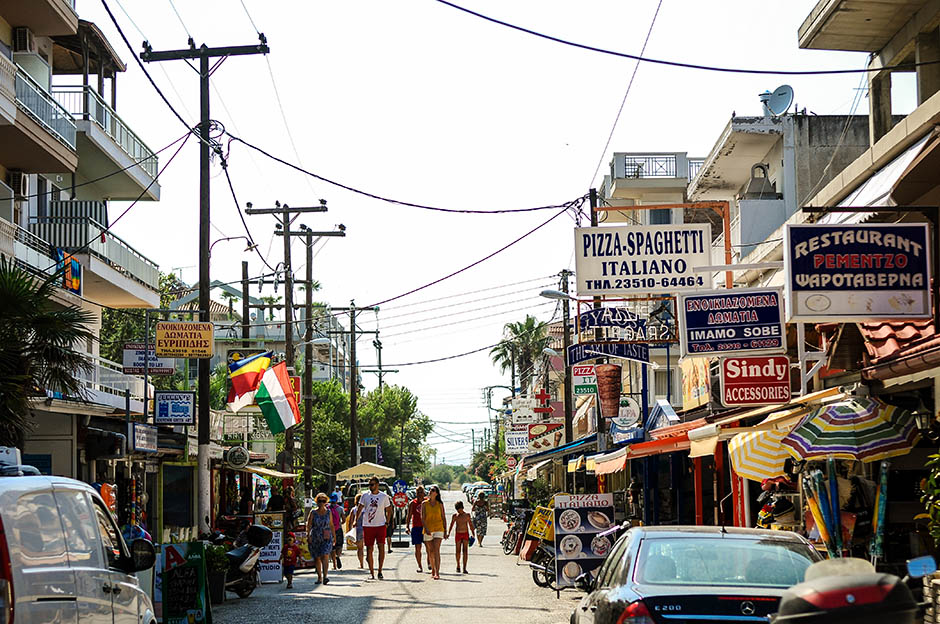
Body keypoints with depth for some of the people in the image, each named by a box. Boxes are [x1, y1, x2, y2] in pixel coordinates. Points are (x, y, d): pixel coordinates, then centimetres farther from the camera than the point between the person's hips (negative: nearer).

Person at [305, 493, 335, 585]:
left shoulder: (328, 512, 7)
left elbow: (331, 525, 13)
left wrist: (334, 536, 13)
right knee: (317, 558, 7)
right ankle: (319, 577, 20)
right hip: (315, 538, 1)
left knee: (325, 556, -16)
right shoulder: (313, 512, 2)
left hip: (327, 538, 0)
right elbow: (309, 524, -2)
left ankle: (325, 576, -24)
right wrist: (308, 535, -13)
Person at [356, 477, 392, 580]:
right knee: (369, 549, 2)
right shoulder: (365, 496, 3)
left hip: (381, 525, -1)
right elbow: (359, 509, 9)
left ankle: (380, 572, -2)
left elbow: (388, 510, 12)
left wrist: (387, 522, 3)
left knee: (381, 547, -9)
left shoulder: (384, 496, 2)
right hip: (367, 526, 1)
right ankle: (371, 572, 10)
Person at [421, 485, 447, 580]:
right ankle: (433, 570, 27)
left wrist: (445, 532, 6)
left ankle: (437, 573, -19)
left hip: (438, 529, -2)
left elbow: (443, 518, 8)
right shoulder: (424, 504, 4)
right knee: (431, 551, 9)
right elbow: (422, 518, -2)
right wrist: (426, 528, -17)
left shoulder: (440, 504, 4)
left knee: (436, 550, -13)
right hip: (428, 530, 2)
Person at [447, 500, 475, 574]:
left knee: (465, 551, -8)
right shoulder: (455, 516, 3)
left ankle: (464, 568, -10)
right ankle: (458, 566, 24)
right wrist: (448, 533, 0)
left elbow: (471, 525, 7)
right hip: (458, 534, 1)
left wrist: (473, 535, 0)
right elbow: (451, 525, 9)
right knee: (458, 551, 3)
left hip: (466, 534, -1)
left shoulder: (467, 515, 2)